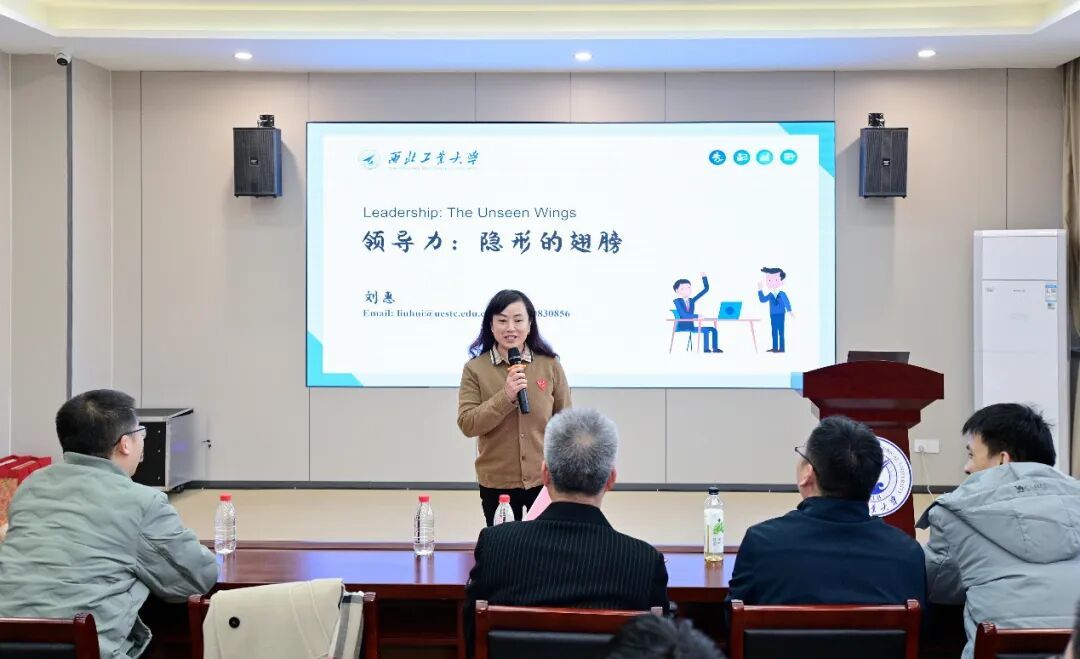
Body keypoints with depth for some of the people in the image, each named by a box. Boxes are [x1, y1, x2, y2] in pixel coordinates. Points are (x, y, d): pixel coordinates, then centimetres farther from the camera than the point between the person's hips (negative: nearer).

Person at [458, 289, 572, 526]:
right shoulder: (475, 369, -4)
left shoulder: (550, 365, -2)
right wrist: (506, 397, -22)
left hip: (545, 479, 0)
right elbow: (467, 424, -11)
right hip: (496, 483, 0)